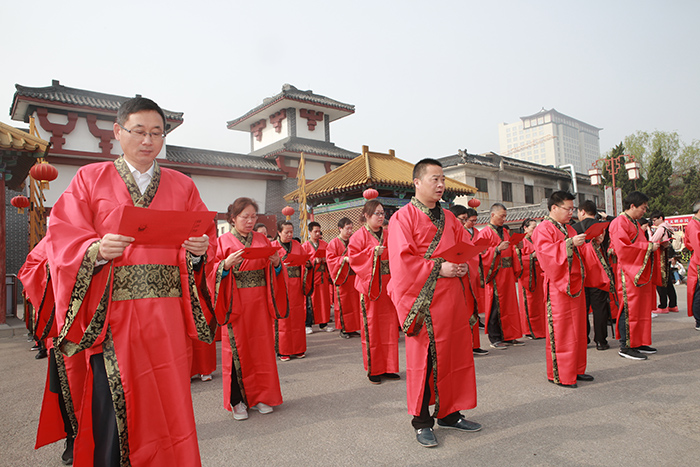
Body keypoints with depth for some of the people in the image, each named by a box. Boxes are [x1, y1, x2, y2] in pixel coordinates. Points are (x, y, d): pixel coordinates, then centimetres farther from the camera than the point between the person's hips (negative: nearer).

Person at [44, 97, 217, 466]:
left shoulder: (182, 186, 14)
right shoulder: (90, 178, 9)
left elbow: (206, 239, 10)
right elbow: (63, 240, 2)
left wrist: (199, 249, -12)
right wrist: (96, 250, -18)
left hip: (167, 316, 2)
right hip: (113, 315, -1)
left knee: (167, 403, 6)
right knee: (114, 409, -1)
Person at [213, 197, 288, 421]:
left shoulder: (262, 240, 10)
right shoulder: (224, 241, 2)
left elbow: (273, 272, 11)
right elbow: (215, 272, -3)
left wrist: (276, 263, -10)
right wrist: (227, 264, -22)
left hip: (259, 301, 3)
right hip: (235, 303, -3)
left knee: (261, 347, 6)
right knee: (237, 348, 2)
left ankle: (261, 396, 20)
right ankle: (237, 400, 15)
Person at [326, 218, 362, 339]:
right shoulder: (334, 243, -3)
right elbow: (330, 259, -10)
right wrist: (344, 259, -20)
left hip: (353, 276, 5)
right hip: (342, 278, -5)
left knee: (354, 303, 6)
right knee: (343, 304, 0)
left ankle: (352, 328, 16)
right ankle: (343, 329, 12)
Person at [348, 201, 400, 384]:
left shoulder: (388, 234, 13)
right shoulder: (360, 235, -2)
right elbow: (352, 257, -9)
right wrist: (373, 252, -16)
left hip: (388, 285, 5)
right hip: (370, 286, -5)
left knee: (389, 326, 7)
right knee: (371, 327, 0)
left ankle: (388, 367, 19)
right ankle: (373, 370, 13)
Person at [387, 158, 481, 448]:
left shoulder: (448, 218, 16)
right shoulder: (403, 218, -5)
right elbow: (402, 261, -14)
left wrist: (464, 264, -2)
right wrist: (438, 268, -17)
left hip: (453, 299, 7)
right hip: (424, 301, -6)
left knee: (454, 355, 12)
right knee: (423, 359, 1)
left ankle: (449, 413, 28)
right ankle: (422, 422, 16)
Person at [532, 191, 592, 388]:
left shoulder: (568, 228, 20)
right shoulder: (543, 229, -8)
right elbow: (546, 252, -23)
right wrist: (570, 243, -25)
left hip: (575, 285, 9)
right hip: (558, 287, -9)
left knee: (577, 329, 13)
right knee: (560, 330, -4)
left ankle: (575, 370, 24)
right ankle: (560, 375, 5)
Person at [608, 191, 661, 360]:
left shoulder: (635, 223, 20)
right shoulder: (619, 223, -12)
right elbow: (623, 248, -22)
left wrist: (652, 245, 9)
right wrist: (648, 246, -16)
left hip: (640, 272, 10)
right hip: (628, 273, -10)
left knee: (641, 308, 12)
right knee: (629, 309, -7)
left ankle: (638, 343, 21)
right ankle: (626, 346, 0)